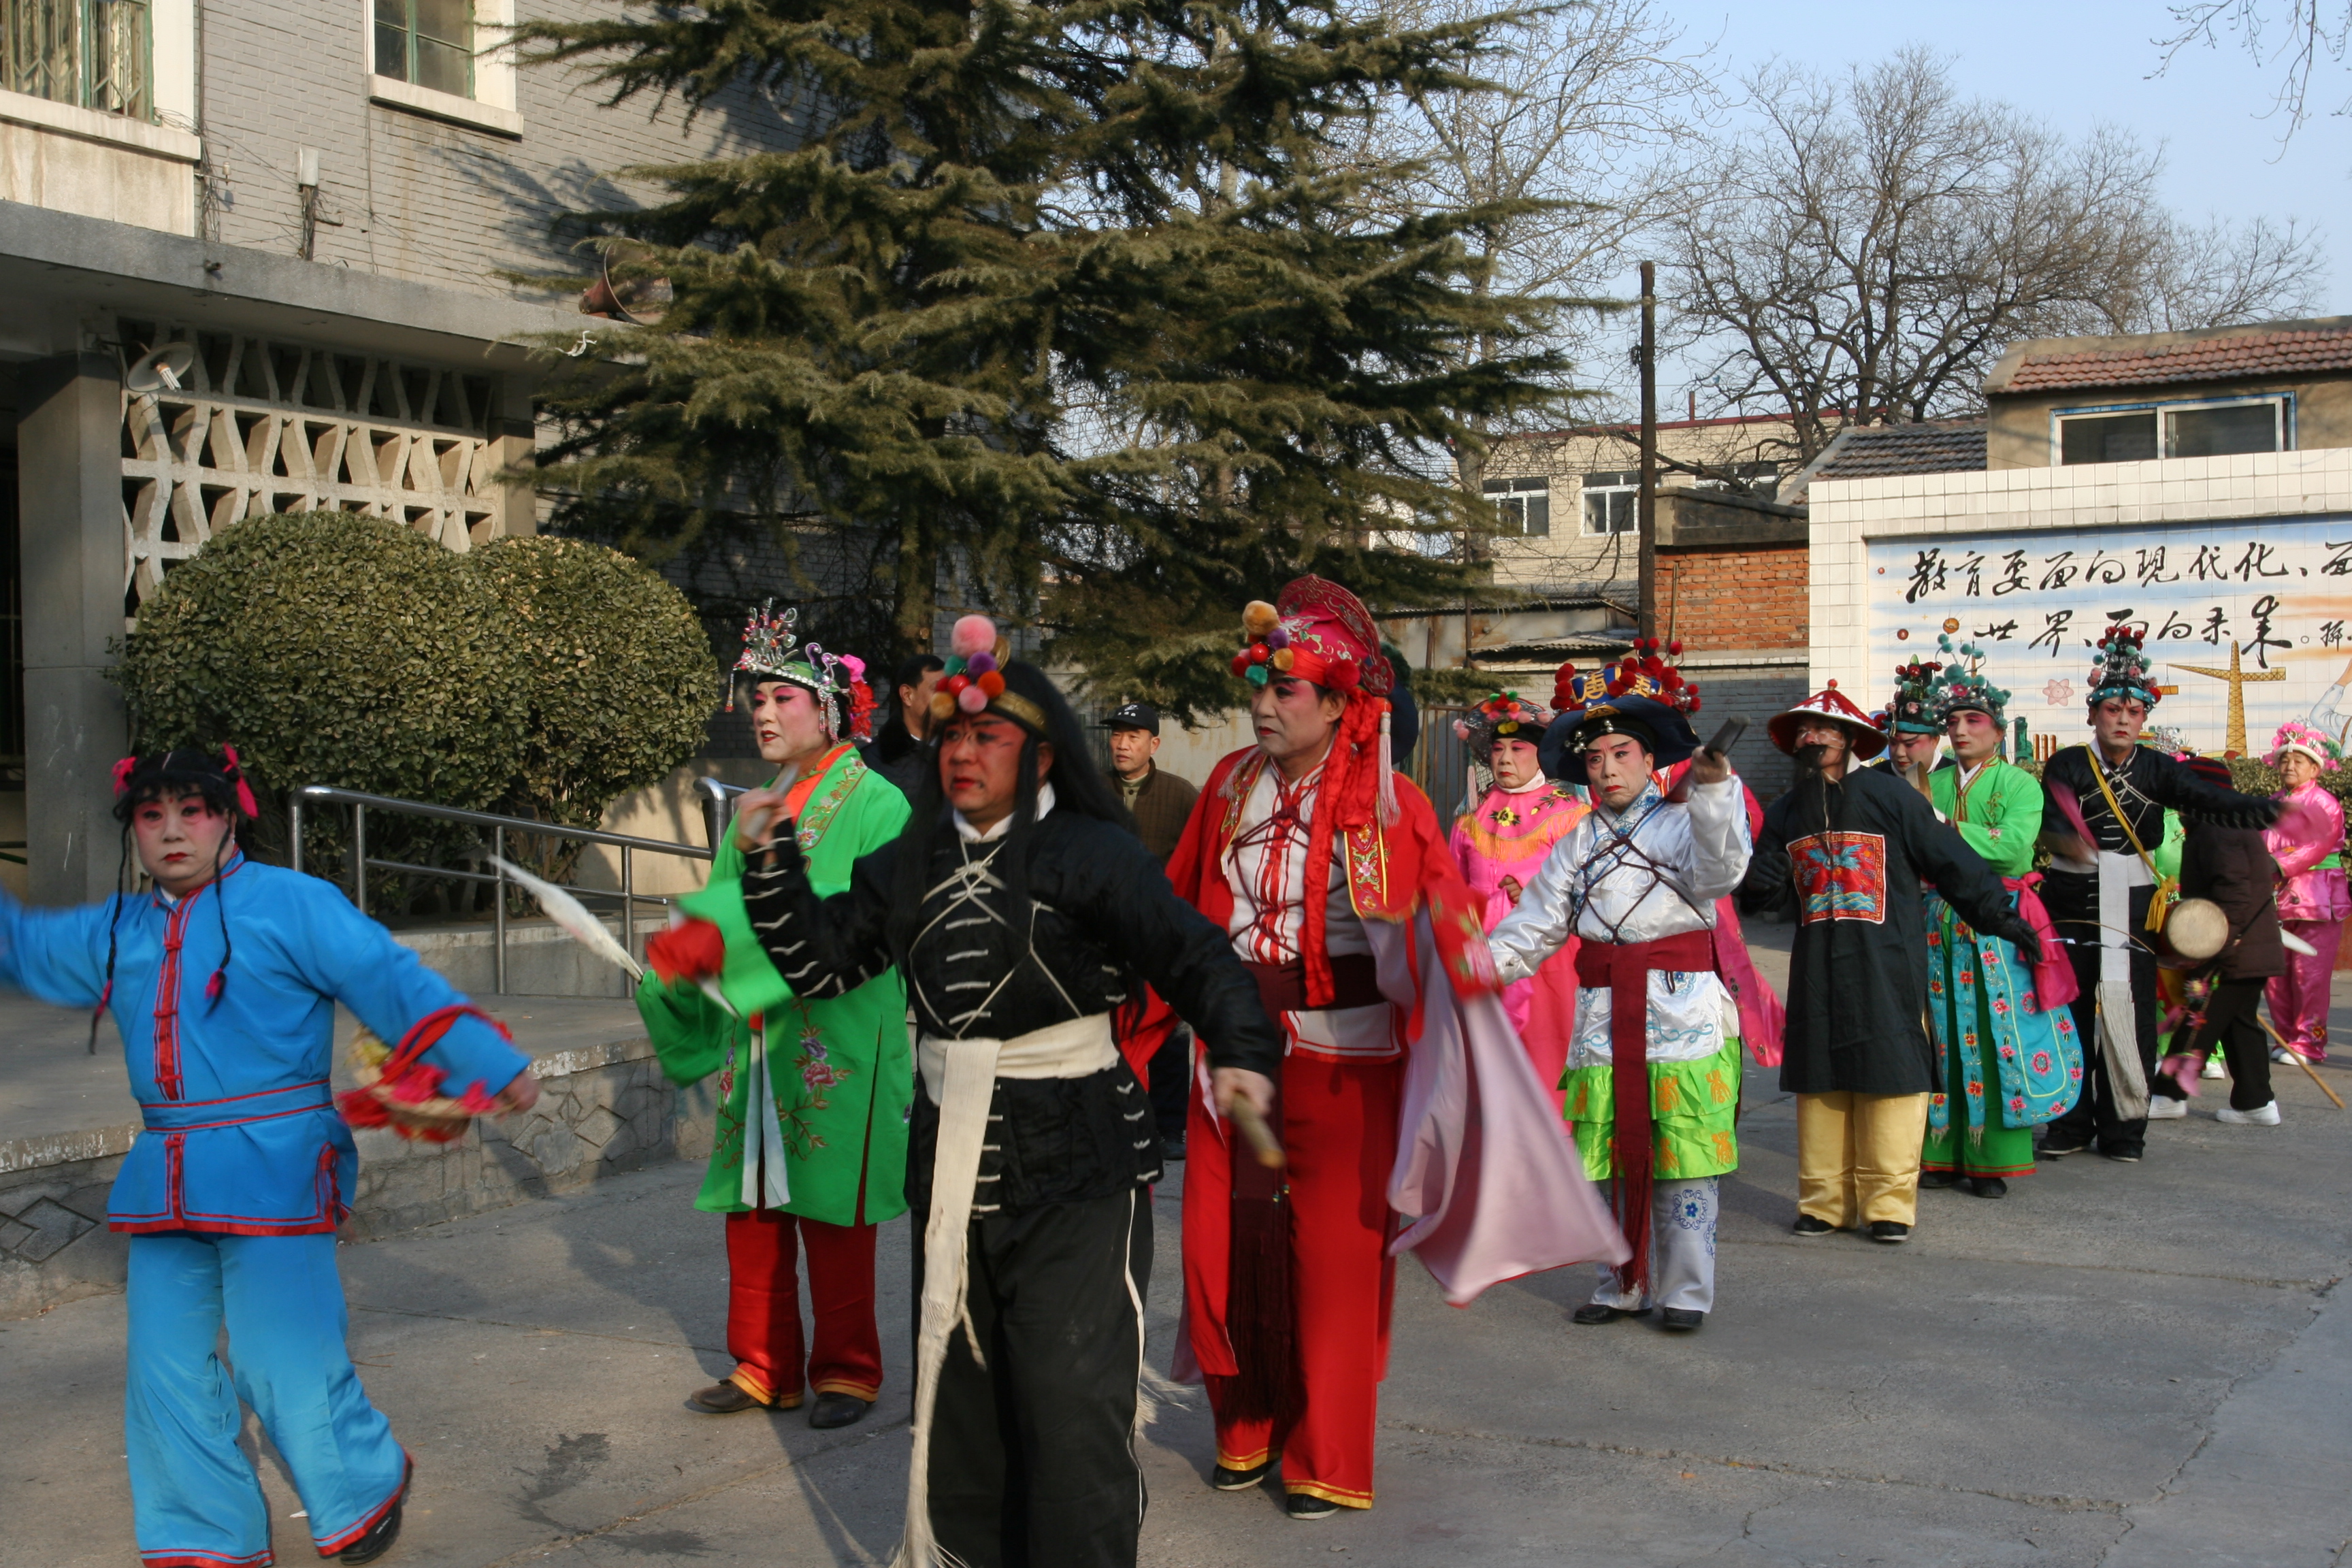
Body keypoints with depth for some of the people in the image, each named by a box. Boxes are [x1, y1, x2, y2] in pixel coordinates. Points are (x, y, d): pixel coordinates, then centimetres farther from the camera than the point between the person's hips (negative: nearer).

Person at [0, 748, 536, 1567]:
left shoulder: (290, 904, -6)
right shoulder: (116, 932, 14)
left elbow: (395, 984, -10)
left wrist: (491, 1066, -14)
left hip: (272, 1170, -7)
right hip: (167, 1184, 7)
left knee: (283, 1362, -4)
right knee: (166, 1368, 10)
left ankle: (367, 1484, 23)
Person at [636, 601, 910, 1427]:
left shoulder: (874, 804, -7)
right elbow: (725, 908, 12)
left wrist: (724, 940, -28)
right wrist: (685, 953, -10)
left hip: (838, 1044, -6)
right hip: (757, 1040, 7)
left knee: (834, 1216, 1)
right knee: (753, 1209, 9)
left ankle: (845, 1371, 14)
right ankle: (765, 1366, 21)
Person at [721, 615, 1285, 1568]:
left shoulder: (1091, 855, -9)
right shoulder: (913, 864, 9)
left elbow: (1196, 959, -13)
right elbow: (823, 962, 13)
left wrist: (1241, 1051, -29)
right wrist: (772, 865, 2)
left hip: (1074, 1168, -6)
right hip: (952, 1160, 6)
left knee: (1069, 1399, -9)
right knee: (957, 1390, 15)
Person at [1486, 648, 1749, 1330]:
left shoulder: (1684, 823, 1)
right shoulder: (1580, 842, 15)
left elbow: (1718, 870, -22)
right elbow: (1536, 925, 15)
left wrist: (1712, 789, -36)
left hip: (1684, 1014, -4)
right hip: (1604, 1019, 5)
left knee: (1683, 1160, -1)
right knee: (1615, 1160, 11)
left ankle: (1685, 1291, 10)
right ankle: (1625, 1286, 23)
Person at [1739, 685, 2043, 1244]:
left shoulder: (1888, 795, -3)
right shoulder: (1785, 814, 12)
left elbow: (1949, 859, 0)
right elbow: (1768, 891, 15)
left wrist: (2000, 916, 4)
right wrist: (1757, 883, -8)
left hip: (1886, 964, -4)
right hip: (1817, 966, 4)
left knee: (1889, 1074, -4)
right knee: (1819, 1080, 5)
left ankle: (1889, 1203, 3)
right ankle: (1824, 1201, 13)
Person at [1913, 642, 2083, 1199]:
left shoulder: (2019, 784, 0)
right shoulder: (1933, 784, 13)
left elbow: (2014, 845, -17)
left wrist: (1944, 829, -15)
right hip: (1939, 919, 4)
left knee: (1996, 1037, -3)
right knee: (1944, 1037, 6)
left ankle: (1993, 1160, 5)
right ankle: (1945, 1152, 14)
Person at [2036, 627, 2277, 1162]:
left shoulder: (2157, 769, 4)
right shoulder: (2066, 765, -1)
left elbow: (2210, 801, -11)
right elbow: (2050, 823, -15)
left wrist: (2270, 810, -30)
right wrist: (2069, 842, -39)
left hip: (2130, 910, 1)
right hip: (2072, 907, -1)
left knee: (2129, 1018, -1)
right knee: (2068, 1015, 2)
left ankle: (2123, 1128, 10)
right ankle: (2071, 1125, 14)